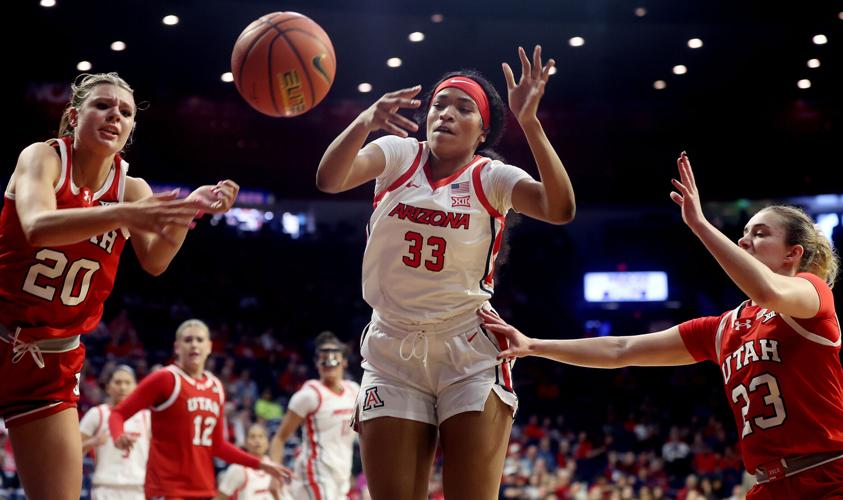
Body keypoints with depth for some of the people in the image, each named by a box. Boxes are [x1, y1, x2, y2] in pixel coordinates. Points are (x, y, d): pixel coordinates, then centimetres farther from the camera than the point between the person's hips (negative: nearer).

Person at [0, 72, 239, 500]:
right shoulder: (43, 157, -9)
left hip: (53, 358, 4)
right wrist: (122, 214, -47)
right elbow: (37, 226, -31)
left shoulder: (132, 188, 2)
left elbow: (154, 261, -15)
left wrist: (187, 210, -35)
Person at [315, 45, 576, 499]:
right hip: (392, 353, 2)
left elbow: (560, 209, -22)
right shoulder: (399, 154, 2)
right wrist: (366, 122, -36)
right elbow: (329, 180, -17)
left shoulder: (491, 177, -3)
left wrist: (529, 122, -32)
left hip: (469, 353, -1)